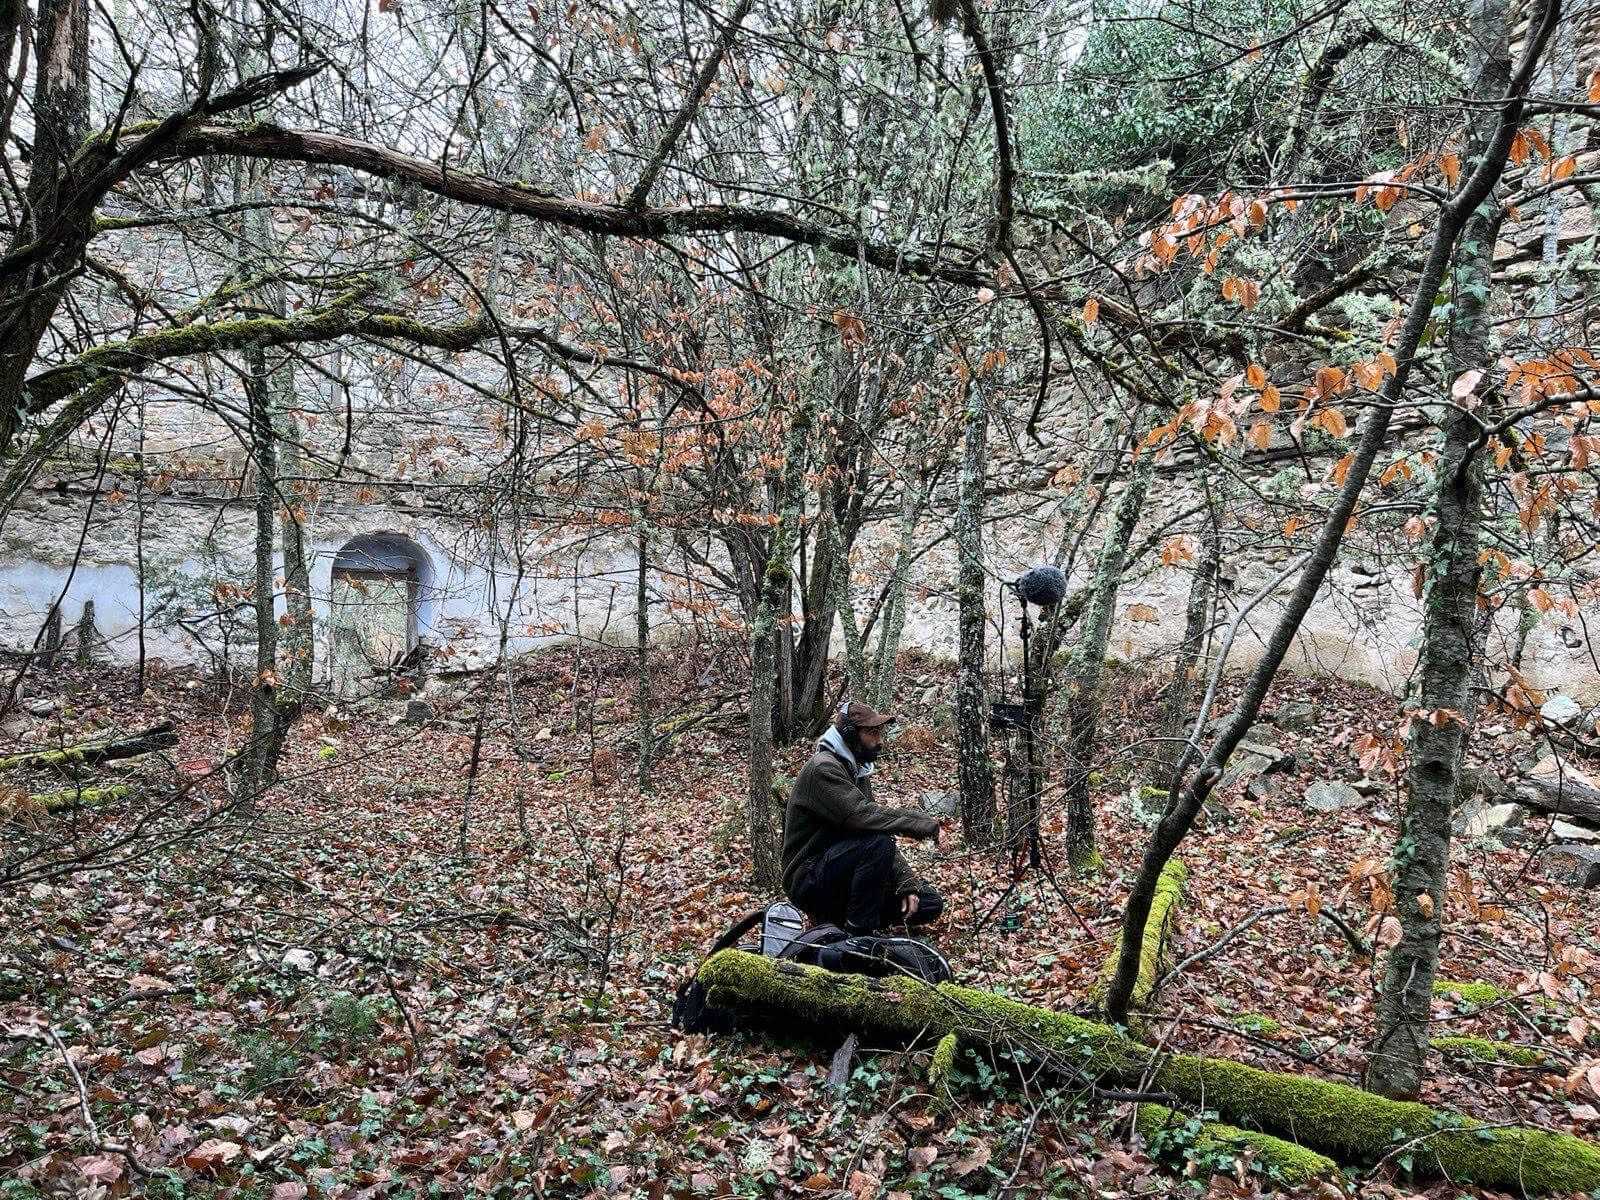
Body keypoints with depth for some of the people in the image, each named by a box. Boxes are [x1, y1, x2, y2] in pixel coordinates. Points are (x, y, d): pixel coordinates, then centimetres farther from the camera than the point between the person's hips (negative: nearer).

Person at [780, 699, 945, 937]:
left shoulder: (858, 773, 15)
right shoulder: (823, 768, -15)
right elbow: (860, 815, -29)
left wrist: (907, 884, -3)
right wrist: (920, 823, -22)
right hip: (810, 880, -9)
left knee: (930, 904, 2)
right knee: (878, 842, -32)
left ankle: (838, 919, 11)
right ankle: (859, 933, -19)